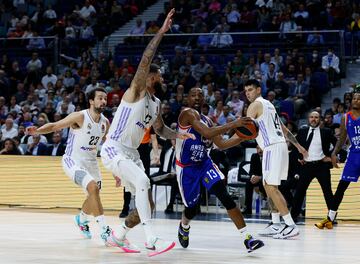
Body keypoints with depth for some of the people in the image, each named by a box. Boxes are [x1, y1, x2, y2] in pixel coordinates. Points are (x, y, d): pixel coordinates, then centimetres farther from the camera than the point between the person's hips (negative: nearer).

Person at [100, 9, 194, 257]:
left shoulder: (157, 104, 13)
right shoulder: (136, 92, -10)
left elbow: (160, 129, 29)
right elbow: (146, 59, -23)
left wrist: (178, 134, 8)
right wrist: (162, 31, -27)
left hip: (131, 153, 9)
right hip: (113, 150, -9)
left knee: (147, 203, 6)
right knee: (142, 181, -32)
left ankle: (119, 236, 28)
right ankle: (152, 241, -37)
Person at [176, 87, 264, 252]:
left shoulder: (206, 120, 8)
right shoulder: (188, 114, -17)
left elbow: (221, 144, 11)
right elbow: (207, 133, -31)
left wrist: (242, 136, -3)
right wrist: (233, 125, -35)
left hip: (204, 163, 5)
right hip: (186, 168, -5)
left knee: (225, 196, -14)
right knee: (192, 208, 5)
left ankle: (247, 238, -21)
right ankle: (184, 227, 44)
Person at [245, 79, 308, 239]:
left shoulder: (256, 105, -5)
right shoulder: (268, 105, 23)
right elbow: (284, 129, 26)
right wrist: (298, 146, 29)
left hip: (272, 148, -10)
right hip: (280, 146, 10)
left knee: (271, 187, -12)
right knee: (268, 185, 16)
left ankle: (291, 226, -18)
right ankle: (275, 224, 17)